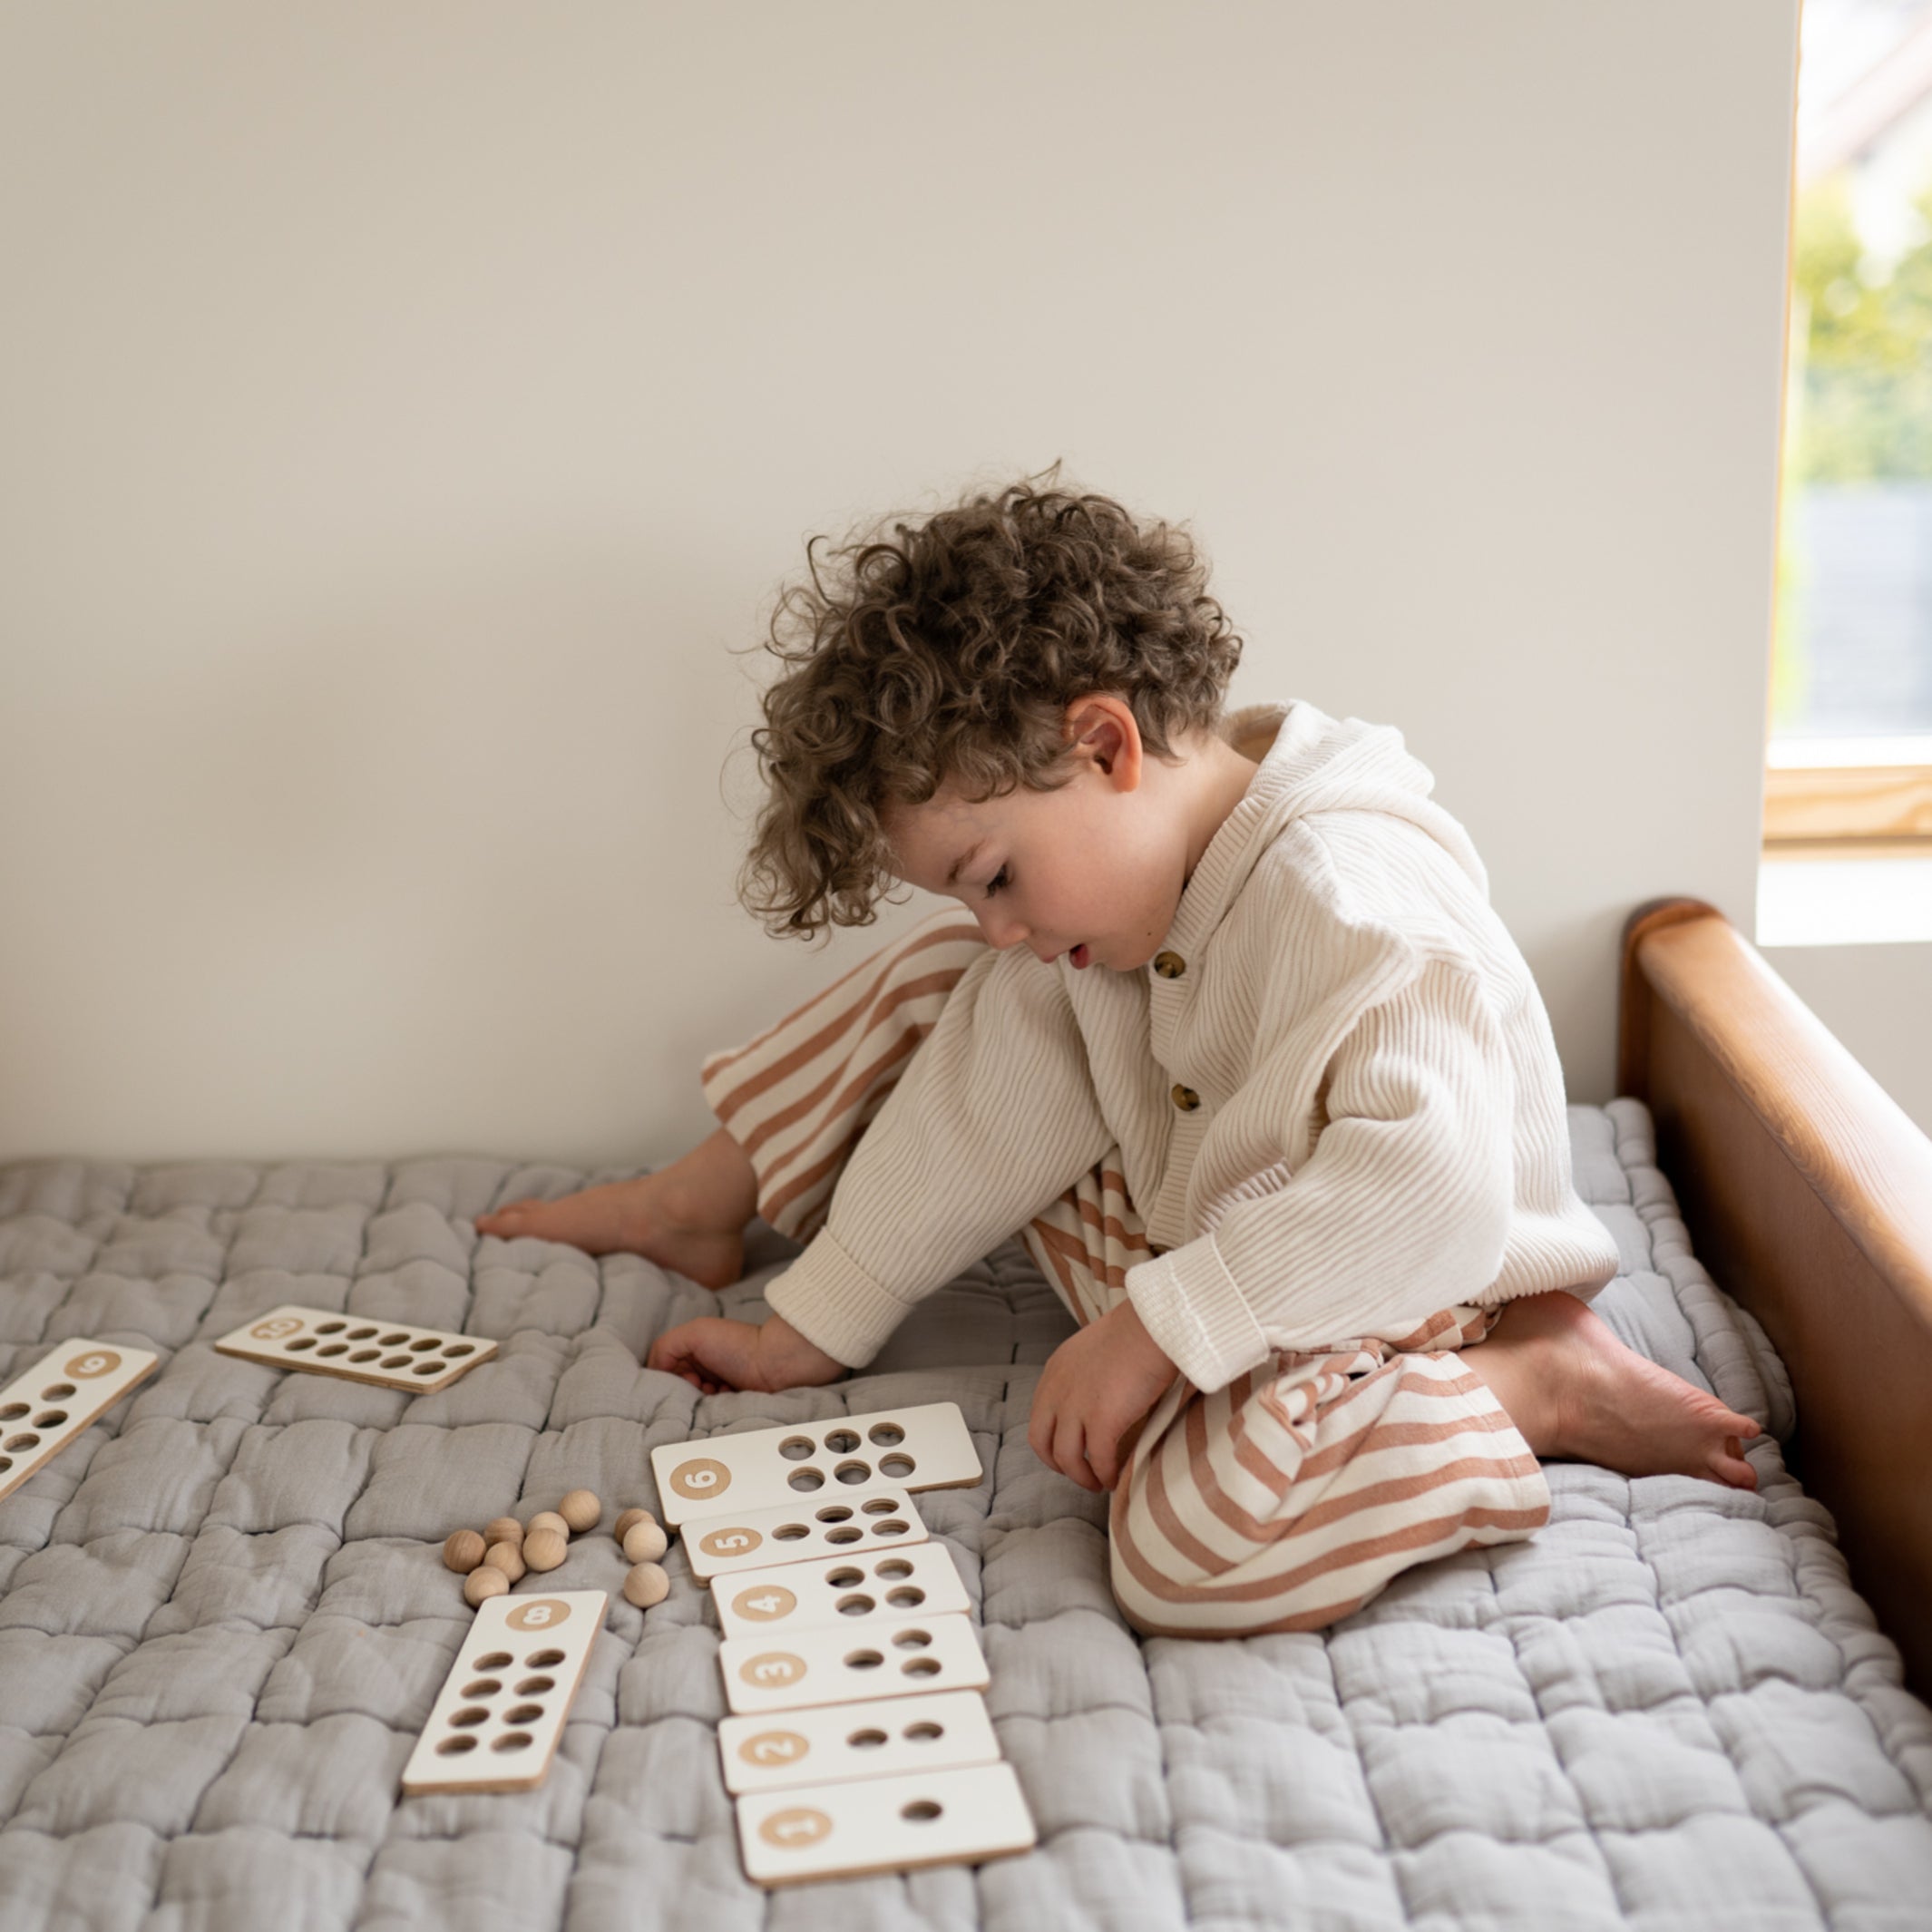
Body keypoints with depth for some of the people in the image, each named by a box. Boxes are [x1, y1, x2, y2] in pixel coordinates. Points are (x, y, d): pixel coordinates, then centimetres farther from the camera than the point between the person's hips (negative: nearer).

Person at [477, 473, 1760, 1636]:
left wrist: (1149, 1331, -34)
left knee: (1196, 1542, -37)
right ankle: (703, 1207, 24)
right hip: (1191, 1244, 8)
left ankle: (1542, 1382, -15)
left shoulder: (1352, 903, -30)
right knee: (946, 988, 5)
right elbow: (991, 1109, 3)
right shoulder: (1117, 867, -3)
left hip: (1378, 1315, -8)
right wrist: (813, 1330, 5)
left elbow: (1431, 1195, -40)